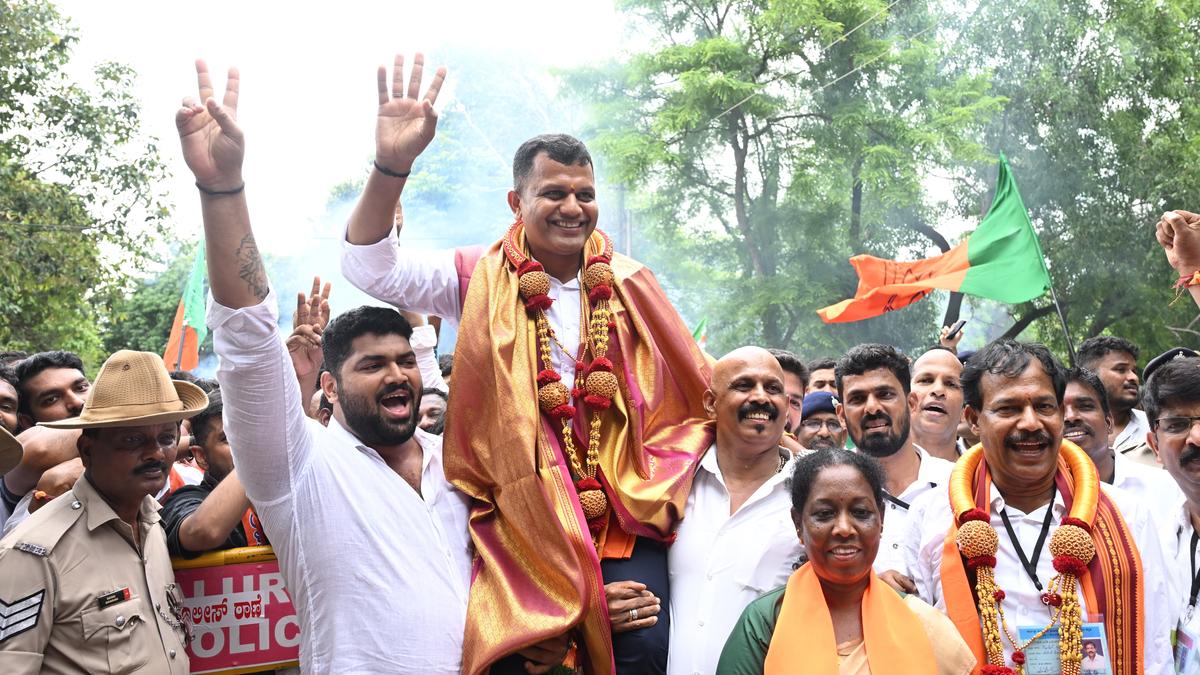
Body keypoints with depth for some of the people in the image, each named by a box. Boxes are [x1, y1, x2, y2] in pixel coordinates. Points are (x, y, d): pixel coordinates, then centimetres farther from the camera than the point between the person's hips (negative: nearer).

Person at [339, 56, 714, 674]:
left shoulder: (631, 286, 7)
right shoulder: (481, 280, 3)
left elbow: (693, 392, 12)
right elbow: (370, 266, -8)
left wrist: (656, 487, 3)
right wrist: (391, 165, -23)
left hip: (622, 514, 1)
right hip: (519, 517, -1)